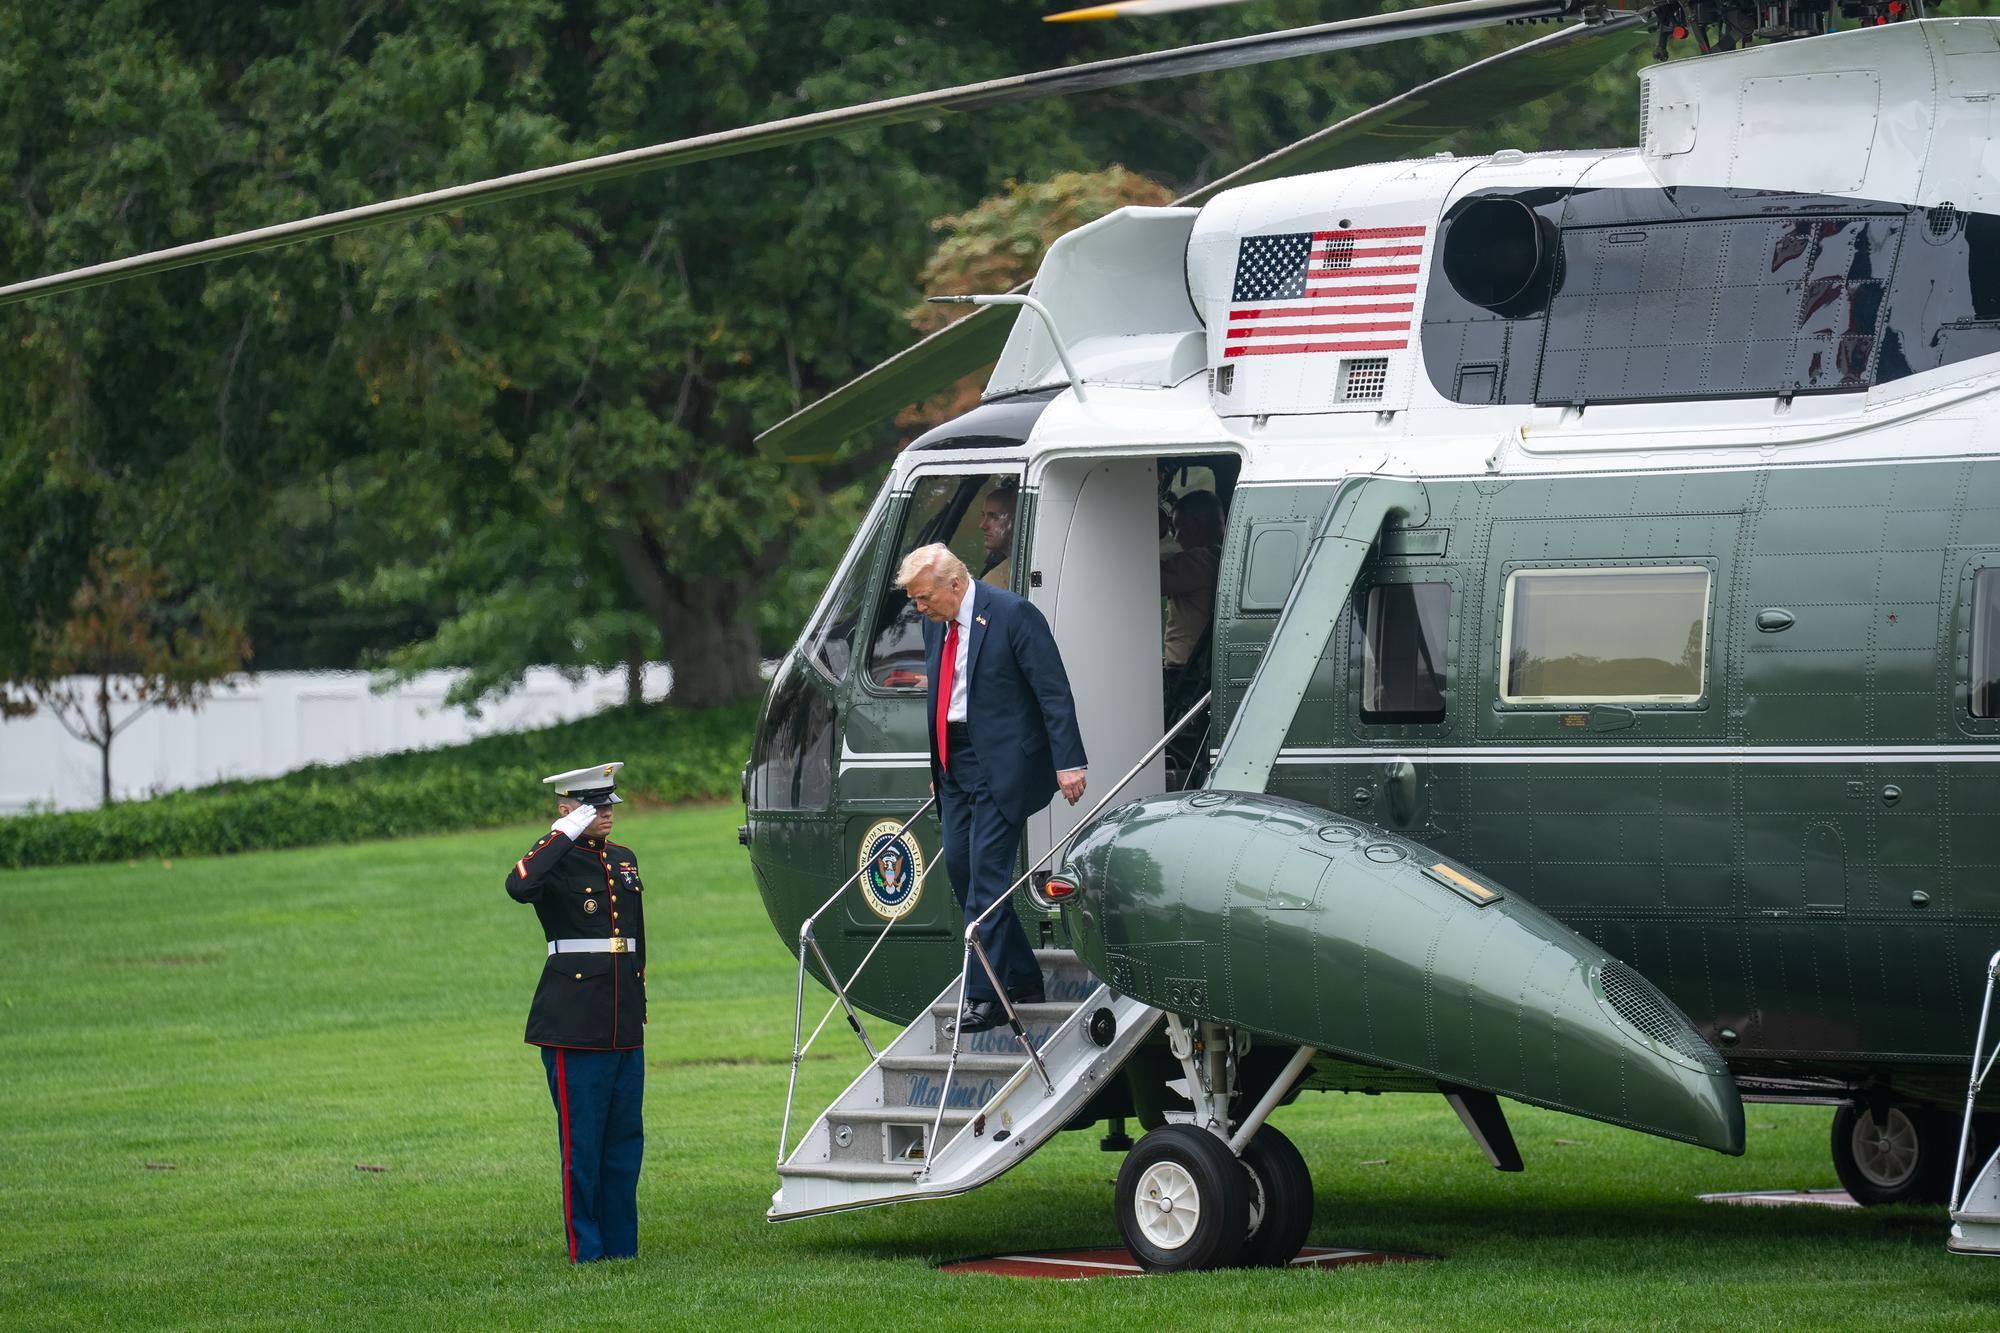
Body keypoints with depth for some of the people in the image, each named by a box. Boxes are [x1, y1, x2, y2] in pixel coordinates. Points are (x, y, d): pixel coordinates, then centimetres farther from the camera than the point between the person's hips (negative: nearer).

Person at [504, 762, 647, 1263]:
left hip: (626, 1028, 7)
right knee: (582, 1141, -3)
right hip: (576, 1029, -7)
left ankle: (622, 1245, 16)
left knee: (626, 1138, 9)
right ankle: (585, 1248, 2)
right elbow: (518, 886, -31)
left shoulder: (625, 860, 16)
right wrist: (567, 833, -22)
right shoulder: (556, 863, -6)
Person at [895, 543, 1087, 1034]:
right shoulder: (935, 624, 10)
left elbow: (1053, 690, -13)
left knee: (987, 868, -11)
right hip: (954, 761, 8)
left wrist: (1068, 763, -18)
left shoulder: (1012, 615, -13)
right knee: (959, 866, 6)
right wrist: (937, 769, 21)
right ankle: (1022, 977, 17)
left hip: (1001, 762, -8)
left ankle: (985, 994, -9)